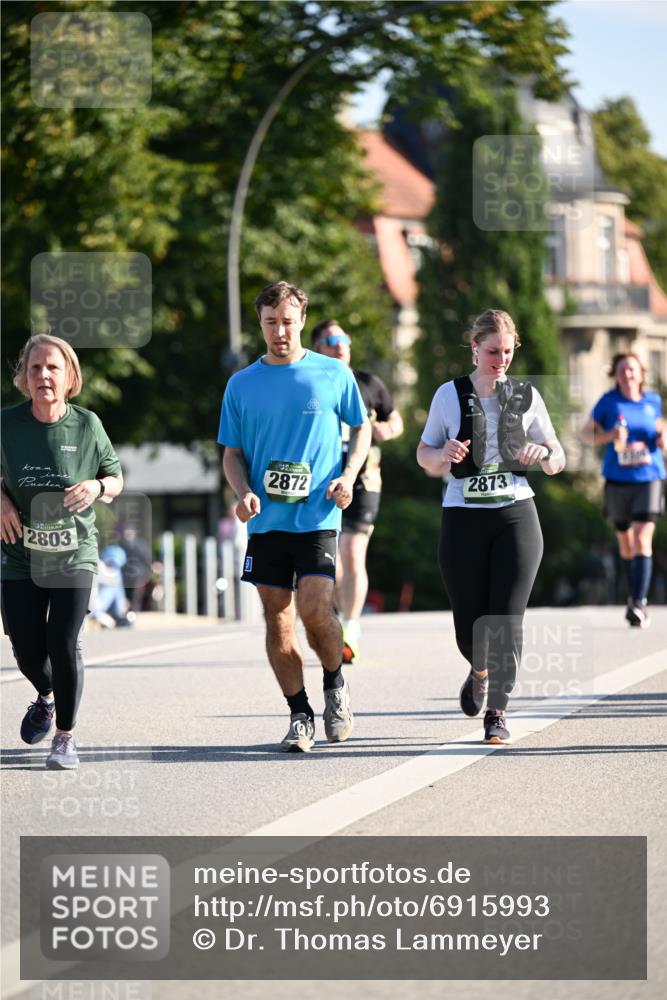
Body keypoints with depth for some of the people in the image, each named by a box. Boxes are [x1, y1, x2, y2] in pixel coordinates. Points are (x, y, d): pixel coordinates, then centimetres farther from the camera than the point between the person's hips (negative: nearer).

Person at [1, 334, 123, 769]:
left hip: (74, 554, -1)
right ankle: (46, 697, 37)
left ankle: (66, 736, 10)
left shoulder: (86, 425, -5)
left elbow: (116, 479, 7)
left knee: (65, 646, -8)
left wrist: (96, 487, -15)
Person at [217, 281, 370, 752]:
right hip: (266, 520, 3)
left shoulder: (333, 374, 2)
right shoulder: (242, 384, 8)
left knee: (315, 609, -15)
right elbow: (232, 452, 13)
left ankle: (336, 684, 12)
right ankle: (300, 715, 13)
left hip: (318, 516, -3)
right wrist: (244, 492, -6)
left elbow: (361, 427, 13)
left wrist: (348, 475, -4)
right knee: (277, 620, 3)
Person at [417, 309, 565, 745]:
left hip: (516, 516, 0)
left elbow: (557, 462, 10)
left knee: (507, 621, -9)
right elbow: (425, 456, 10)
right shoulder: (450, 395, 4)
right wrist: (443, 455, -13)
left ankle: (498, 710, 1)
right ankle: (480, 671, 36)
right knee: (470, 625, 1)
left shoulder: (526, 396, 6)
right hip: (463, 519, 0)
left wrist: (544, 453, -13)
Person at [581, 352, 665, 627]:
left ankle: (639, 603, -18)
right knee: (626, 541, 12)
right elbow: (587, 433, 3)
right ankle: (633, 593, 34)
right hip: (617, 480, 1)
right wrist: (609, 436, -16)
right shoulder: (608, 401, -2)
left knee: (642, 539, -15)